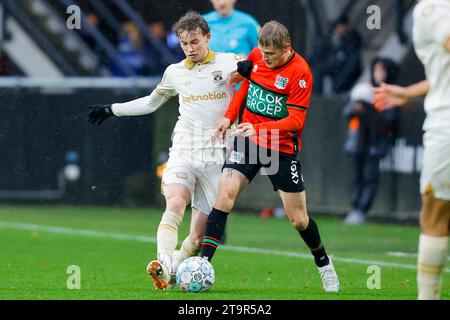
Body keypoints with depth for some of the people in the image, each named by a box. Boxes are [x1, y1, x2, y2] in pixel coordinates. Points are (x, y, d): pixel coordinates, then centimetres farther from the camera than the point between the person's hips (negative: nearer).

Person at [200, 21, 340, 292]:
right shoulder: (256, 56, -2)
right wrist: (230, 117, 2)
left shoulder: (300, 72, -18)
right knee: (225, 195, -16)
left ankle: (324, 265, 29)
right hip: (248, 141, 4)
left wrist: (259, 129, -29)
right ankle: (203, 262, -18)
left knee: (299, 219, 3)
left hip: (282, 149, -3)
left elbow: (296, 120, -19)